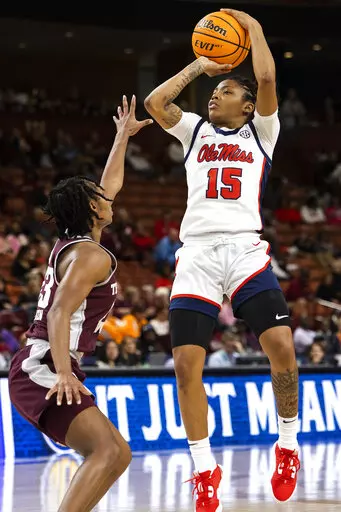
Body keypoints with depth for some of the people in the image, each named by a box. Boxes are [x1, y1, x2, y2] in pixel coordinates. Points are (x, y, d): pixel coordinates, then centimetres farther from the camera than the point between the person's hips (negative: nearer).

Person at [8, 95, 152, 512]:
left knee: (114, 454, 14)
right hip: (43, 371, -11)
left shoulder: (71, 243, 18)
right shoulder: (91, 255, -10)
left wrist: (122, 136, 42)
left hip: (43, 369, 11)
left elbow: (111, 186, 33)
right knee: (109, 451, -25)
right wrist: (63, 373, -35)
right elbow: (60, 312, -23)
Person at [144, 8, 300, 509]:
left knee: (281, 344, -20)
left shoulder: (260, 133, 15)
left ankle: (288, 444, 1)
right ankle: (205, 468, 5)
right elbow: (155, 102, 6)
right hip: (196, 253, 3)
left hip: (245, 248, -2)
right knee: (186, 363, -7)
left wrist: (254, 29, 11)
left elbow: (267, 79, -2)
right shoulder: (196, 130, 22)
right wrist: (199, 66, 16)